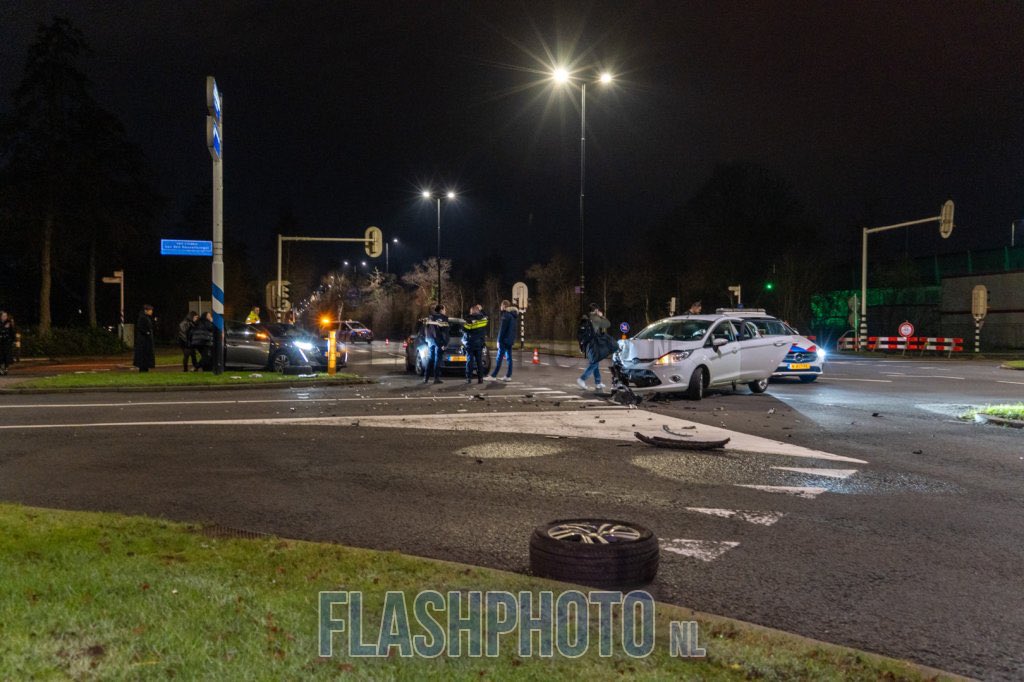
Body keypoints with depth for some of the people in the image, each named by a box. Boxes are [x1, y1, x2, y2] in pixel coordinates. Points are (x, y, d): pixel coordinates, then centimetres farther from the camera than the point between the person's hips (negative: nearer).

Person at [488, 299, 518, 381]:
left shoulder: (506, 315, -13)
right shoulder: (514, 315, 14)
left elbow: (502, 329, -16)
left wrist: (499, 340, -14)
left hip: (505, 340, -8)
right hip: (511, 340, 8)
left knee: (499, 357, -7)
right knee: (509, 357, 8)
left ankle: (493, 375, -5)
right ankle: (508, 376, 8)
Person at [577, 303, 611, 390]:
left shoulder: (585, 318, 11)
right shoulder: (595, 319, -12)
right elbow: (608, 324, -6)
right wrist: (602, 316, 7)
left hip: (586, 343, 8)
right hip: (593, 343, -8)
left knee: (595, 363, 15)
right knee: (594, 363, -3)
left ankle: (598, 383, 18)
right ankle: (582, 379, -12)